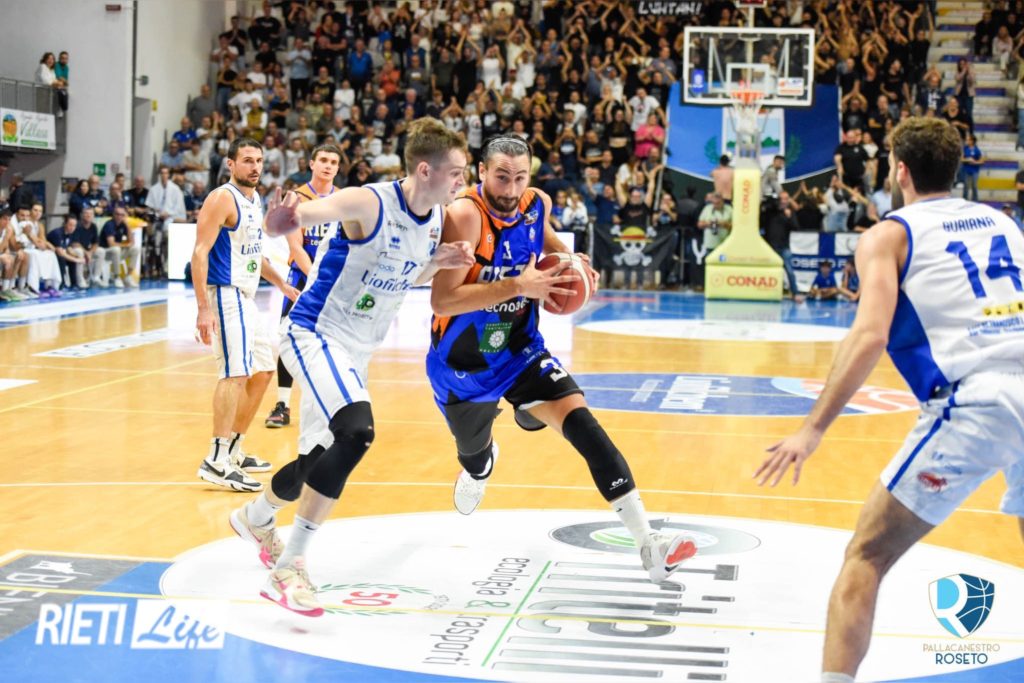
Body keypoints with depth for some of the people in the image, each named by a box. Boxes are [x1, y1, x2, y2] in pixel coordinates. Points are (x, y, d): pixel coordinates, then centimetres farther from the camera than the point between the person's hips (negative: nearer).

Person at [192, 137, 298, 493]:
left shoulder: (255, 200, 15)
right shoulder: (222, 199, -13)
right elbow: (200, 253, -20)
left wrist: (280, 283, 28)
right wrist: (204, 309, -27)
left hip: (246, 297, 10)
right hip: (225, 294, -10)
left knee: (263, 371, 16)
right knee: (236, 372, -19)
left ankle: (234, 450, 26)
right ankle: (217, 461, -22)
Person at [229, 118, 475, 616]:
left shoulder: (436, 218, 3)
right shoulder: (368, 203, -21)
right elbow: (305, 212, -34)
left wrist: (440, 262, -1)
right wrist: (287, 214, -58)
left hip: (355, 351, 9)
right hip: (315, 335, -8)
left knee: (320, 461, 17)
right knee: (356, 432, -30)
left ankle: (255, 518, 50)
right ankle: (289, 568, -22)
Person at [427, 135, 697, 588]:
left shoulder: (536, 205, -8)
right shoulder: (464, 215, -27)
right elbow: (442, 300, -34)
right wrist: (517, 286, -40)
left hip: (520, 349, 3)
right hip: (461, 362, -3)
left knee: (582, 424, -20)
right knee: (474, 455, 22)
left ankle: (648, 545, -20)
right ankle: (480, 464, 66)